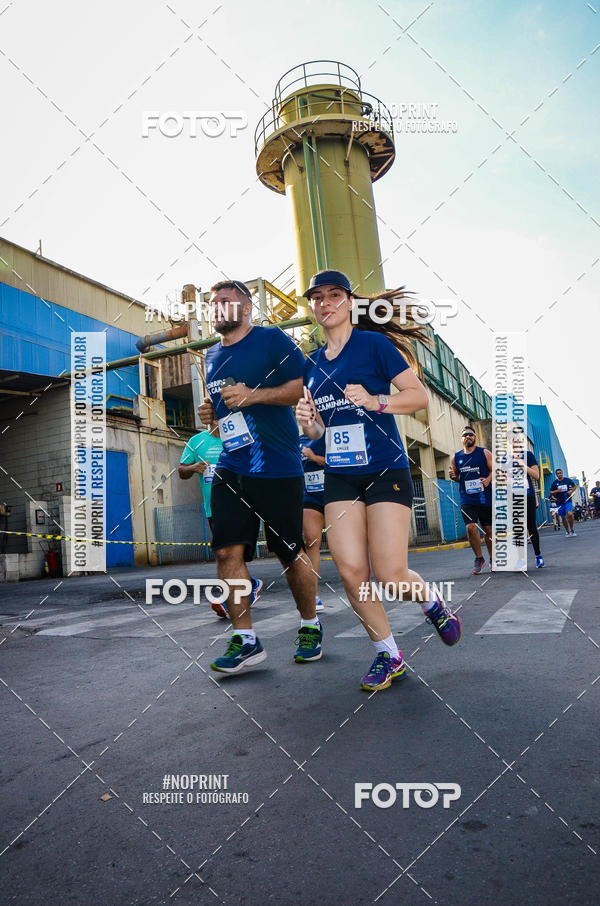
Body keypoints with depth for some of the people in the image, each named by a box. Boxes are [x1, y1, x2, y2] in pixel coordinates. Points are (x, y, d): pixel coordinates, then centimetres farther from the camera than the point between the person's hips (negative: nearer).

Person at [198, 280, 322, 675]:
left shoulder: (273, 340, -1)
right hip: (230, 467, 6)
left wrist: (253, 395, -18)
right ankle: (246, 640, 7)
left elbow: (304, 386, -9)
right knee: (227, 551, -4)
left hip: (277, 466, -6)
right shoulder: (213, 356, 20)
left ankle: (310, 625, 26)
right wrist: (211, 412, 10)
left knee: (291, 552, 3)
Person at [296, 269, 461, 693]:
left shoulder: (374, 343, -2)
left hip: (386, 471, -5)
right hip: (339, 477, 5)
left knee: (391, 575, -7)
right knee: (351, 572, -4)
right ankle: (388, 655, 17)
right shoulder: (313, 362, 14)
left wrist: (375, 401, -21)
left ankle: (433, 603, 29)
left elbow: (419, 395, -5)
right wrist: (308, 421, -3)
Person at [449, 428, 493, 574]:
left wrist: (488, 479, -18)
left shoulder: (484, 453, 3)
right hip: (467, 499, 1)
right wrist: (453, 476, -4)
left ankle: (492, 559, 26)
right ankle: (479, 558, 7)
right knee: (470, 528, -13)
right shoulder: (456, 457, 9)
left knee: (488, 529, 7)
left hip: (485, 497, -1)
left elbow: (494, 470, 1)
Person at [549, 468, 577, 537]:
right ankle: (568, 531, 22)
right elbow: (551, 493, 5)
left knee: (570, 514, -20)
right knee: (563, 517, 6)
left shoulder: (568, 480, 0)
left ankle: (572, 529, -1)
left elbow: (575, 486, 15)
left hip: (568, 500, -2)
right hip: (560, 502, 2)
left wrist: (571, 491, -3)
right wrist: (556, 491, -14)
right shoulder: (554, 482, 1)